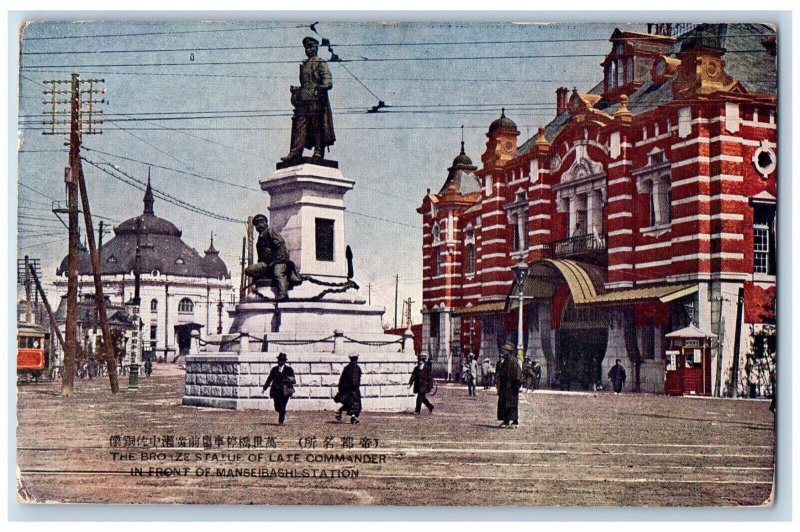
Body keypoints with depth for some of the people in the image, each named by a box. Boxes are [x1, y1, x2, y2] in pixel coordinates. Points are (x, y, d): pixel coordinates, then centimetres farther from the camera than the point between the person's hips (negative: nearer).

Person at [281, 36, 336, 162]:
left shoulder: (321, 63, 6)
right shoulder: (303, 65, 26)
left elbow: (328, 80, -6)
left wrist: (323, 86, -26)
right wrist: (295, 90, 15)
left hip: (316, 99, -6)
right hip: (303, 100, 6)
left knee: (318, 126, -9)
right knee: (300, 126, -5)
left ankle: (319, 151, -12)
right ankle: (295, 152, -13)